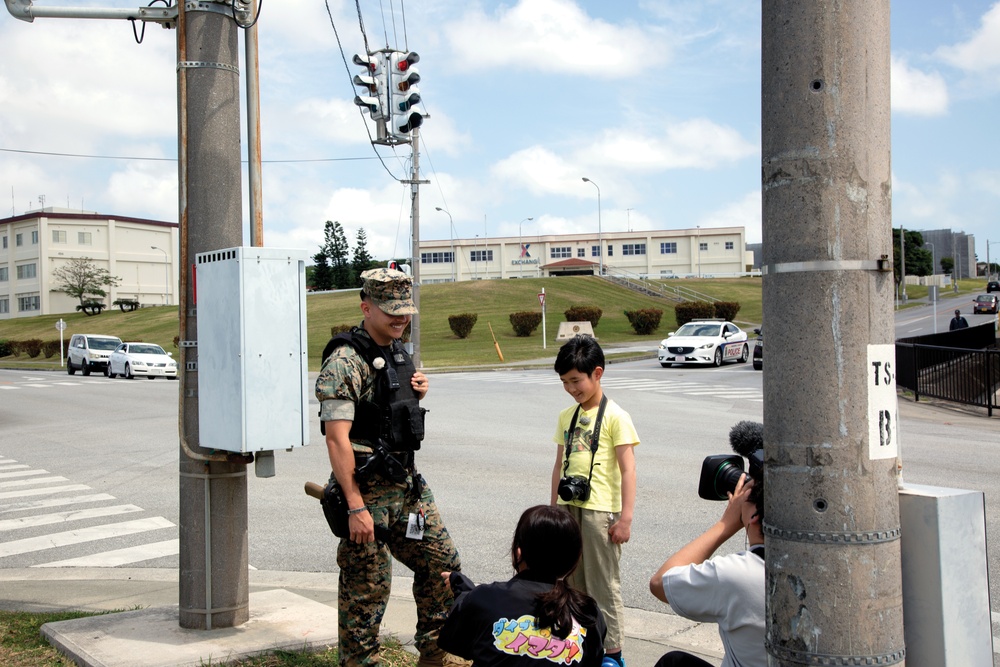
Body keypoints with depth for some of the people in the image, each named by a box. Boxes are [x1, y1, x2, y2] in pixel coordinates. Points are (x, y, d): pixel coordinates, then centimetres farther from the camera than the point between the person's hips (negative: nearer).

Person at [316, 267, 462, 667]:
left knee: (443, 562, 14)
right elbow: (337, 439, -21)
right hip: (369, 491, -9)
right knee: (367, 586, 1)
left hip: (408, 484, 9)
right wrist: (356, 507, -23)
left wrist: (417, 393, 2)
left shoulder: (399, 354, 10)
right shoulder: (345, 363, -17)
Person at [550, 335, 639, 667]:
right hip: (569, 507, 6)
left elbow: (628, 469, -11)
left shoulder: (615, 416, -9)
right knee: (573, 582, 13)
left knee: (603, 584, 1)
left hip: (599, 509, -6)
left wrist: (626, 517, -15)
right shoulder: (567, 416, 10)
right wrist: (554, 509, 15)